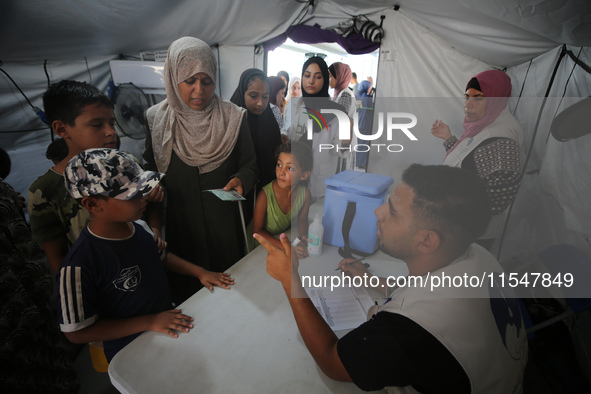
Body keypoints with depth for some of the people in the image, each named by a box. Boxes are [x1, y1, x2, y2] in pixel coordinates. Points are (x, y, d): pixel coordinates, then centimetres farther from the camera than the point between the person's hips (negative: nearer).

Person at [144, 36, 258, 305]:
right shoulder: (157, 118, -1)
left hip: (223, 221, -1)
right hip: (180, 223, 1)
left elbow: (249, 162, 0)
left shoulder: (233, 117, -5)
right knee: (185, 292, 16)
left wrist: (241, 180, -19)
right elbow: (151, 166, 7)